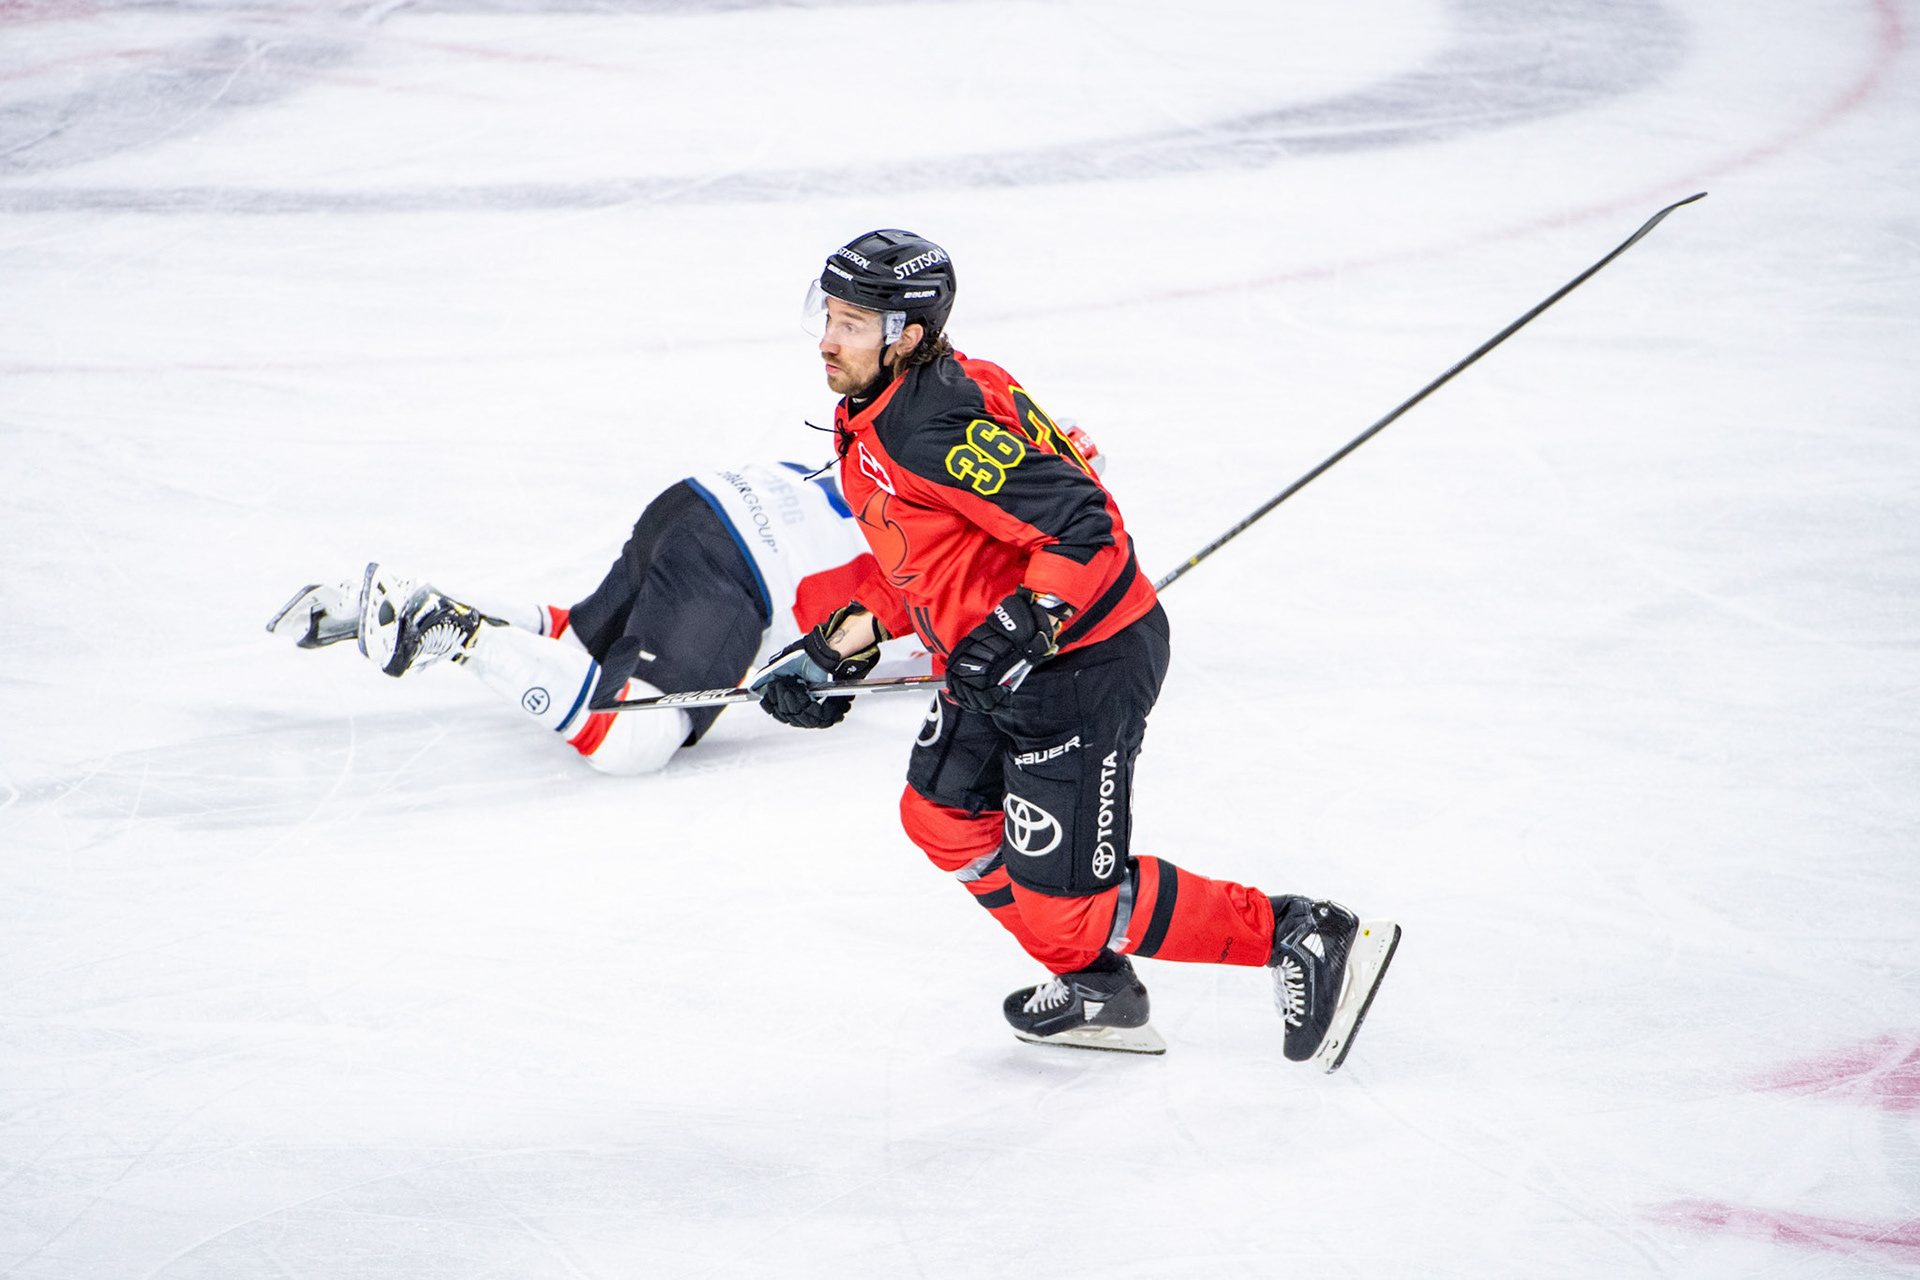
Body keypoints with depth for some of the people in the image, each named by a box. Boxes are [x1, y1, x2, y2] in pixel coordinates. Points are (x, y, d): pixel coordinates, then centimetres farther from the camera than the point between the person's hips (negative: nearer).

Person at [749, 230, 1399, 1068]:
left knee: (1064, 897, -6)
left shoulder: (929, 426, -25)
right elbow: (915, 567, 19)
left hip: (1085, 662, -11)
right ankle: (1098, 992, 34)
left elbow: (1077, 520, -31)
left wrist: (1024, 626, -37)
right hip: (1002, 668, 11)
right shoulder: (872, 419, 8)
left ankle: (1303, 940, 3)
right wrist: (835, 649, 13)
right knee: (942, 815, 21)